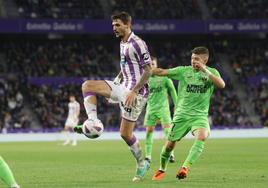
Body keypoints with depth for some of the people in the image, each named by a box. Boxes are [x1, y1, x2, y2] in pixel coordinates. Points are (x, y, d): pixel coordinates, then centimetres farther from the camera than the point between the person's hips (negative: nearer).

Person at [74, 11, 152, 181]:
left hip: (135, 91, -9)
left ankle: (142, 163, 13)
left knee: (125, 134, -6)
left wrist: (134, 91, -23)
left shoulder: (137, 44, -15)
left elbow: (148, 70, -18)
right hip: (123, 88, 9)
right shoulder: (123, 43, 13)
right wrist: (115, 84, 16)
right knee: (87, 85, -1)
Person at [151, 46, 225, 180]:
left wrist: (205, 71, -26)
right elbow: (162, 72, -4)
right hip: (182, 114, 1)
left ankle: (185, 167, -32)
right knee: (170, 144, 3)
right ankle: (162, 170, 29)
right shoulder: (183, 71, 2)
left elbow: (221, 85, -17)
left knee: (202, 137, -30)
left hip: (200, 115, -1)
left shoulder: (212, 72, 2)